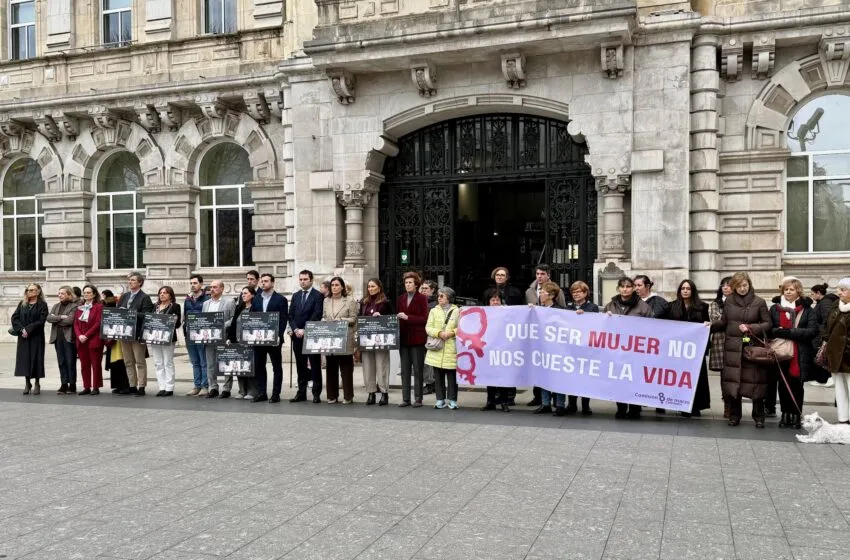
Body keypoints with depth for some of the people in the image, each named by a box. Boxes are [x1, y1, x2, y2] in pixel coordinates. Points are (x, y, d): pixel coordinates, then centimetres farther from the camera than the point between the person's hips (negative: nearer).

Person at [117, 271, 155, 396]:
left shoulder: (145, 298, -4)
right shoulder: (124, 296, 16)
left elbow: (146, 315, -13)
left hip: (137, 333, -6)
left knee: (140, 362, 0)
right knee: (128, 362, 11)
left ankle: (141, 387, 3)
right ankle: (132, 386, 18)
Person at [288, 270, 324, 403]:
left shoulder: (318, 295, -3)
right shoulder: (295, 296, 15)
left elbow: (317, 316, -11)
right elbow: (291, 315, 10)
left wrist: (305, 330, -15)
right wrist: (295, 330, -6)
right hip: (297, 335, 5)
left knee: (315, 366, 0)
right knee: (301, 366, 9)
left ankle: (316, 393, 4)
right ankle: (301, 393, 14)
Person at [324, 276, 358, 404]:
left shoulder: (350, 300, 1)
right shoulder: (326, 300, 14)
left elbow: (353, 319, -3)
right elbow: (323, 317, 18)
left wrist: (340, 320, -15)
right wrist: (324, 322, -3)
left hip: (345, 340, -4)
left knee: (346, 368, 0)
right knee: (331, 368, 7)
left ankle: (348, 396, 7)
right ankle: (332, 396, 14)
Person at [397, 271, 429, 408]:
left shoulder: (422, 298, -3)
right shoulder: (401, 299, 12)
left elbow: (425, 319, -11)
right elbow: (397, 316, 13)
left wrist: (407, 318, -17)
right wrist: (398, 319, -7)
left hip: (417, 339, -5)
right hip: (403, 339, 5)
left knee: (417, 370, 2)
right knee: (405, 370, 7)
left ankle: (418, 399, 8)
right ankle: (406, 399, 13)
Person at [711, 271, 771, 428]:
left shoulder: (759, 302, 1)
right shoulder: (729, 301, 8)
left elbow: (767, 323, 2)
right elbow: (723, 322, 14)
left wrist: (750, 328, -11)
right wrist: (712, 325, -4)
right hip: (733, 348, 2)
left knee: (755, 382, -1)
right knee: (733, 381, 3)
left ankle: (759, 417, 10)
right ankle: (734, 416, 14)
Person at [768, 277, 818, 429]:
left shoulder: (807, 309, 3)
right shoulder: (775, 309, 11)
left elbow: (813, 330, -9)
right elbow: (769, 329, 7)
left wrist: (790, 332, -16)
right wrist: (777, 331, -15)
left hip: (800, 355, -2)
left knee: (797, 386, 2)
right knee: (783, 385, 4)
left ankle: (797, 415, 12)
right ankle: (785, 414, 14)